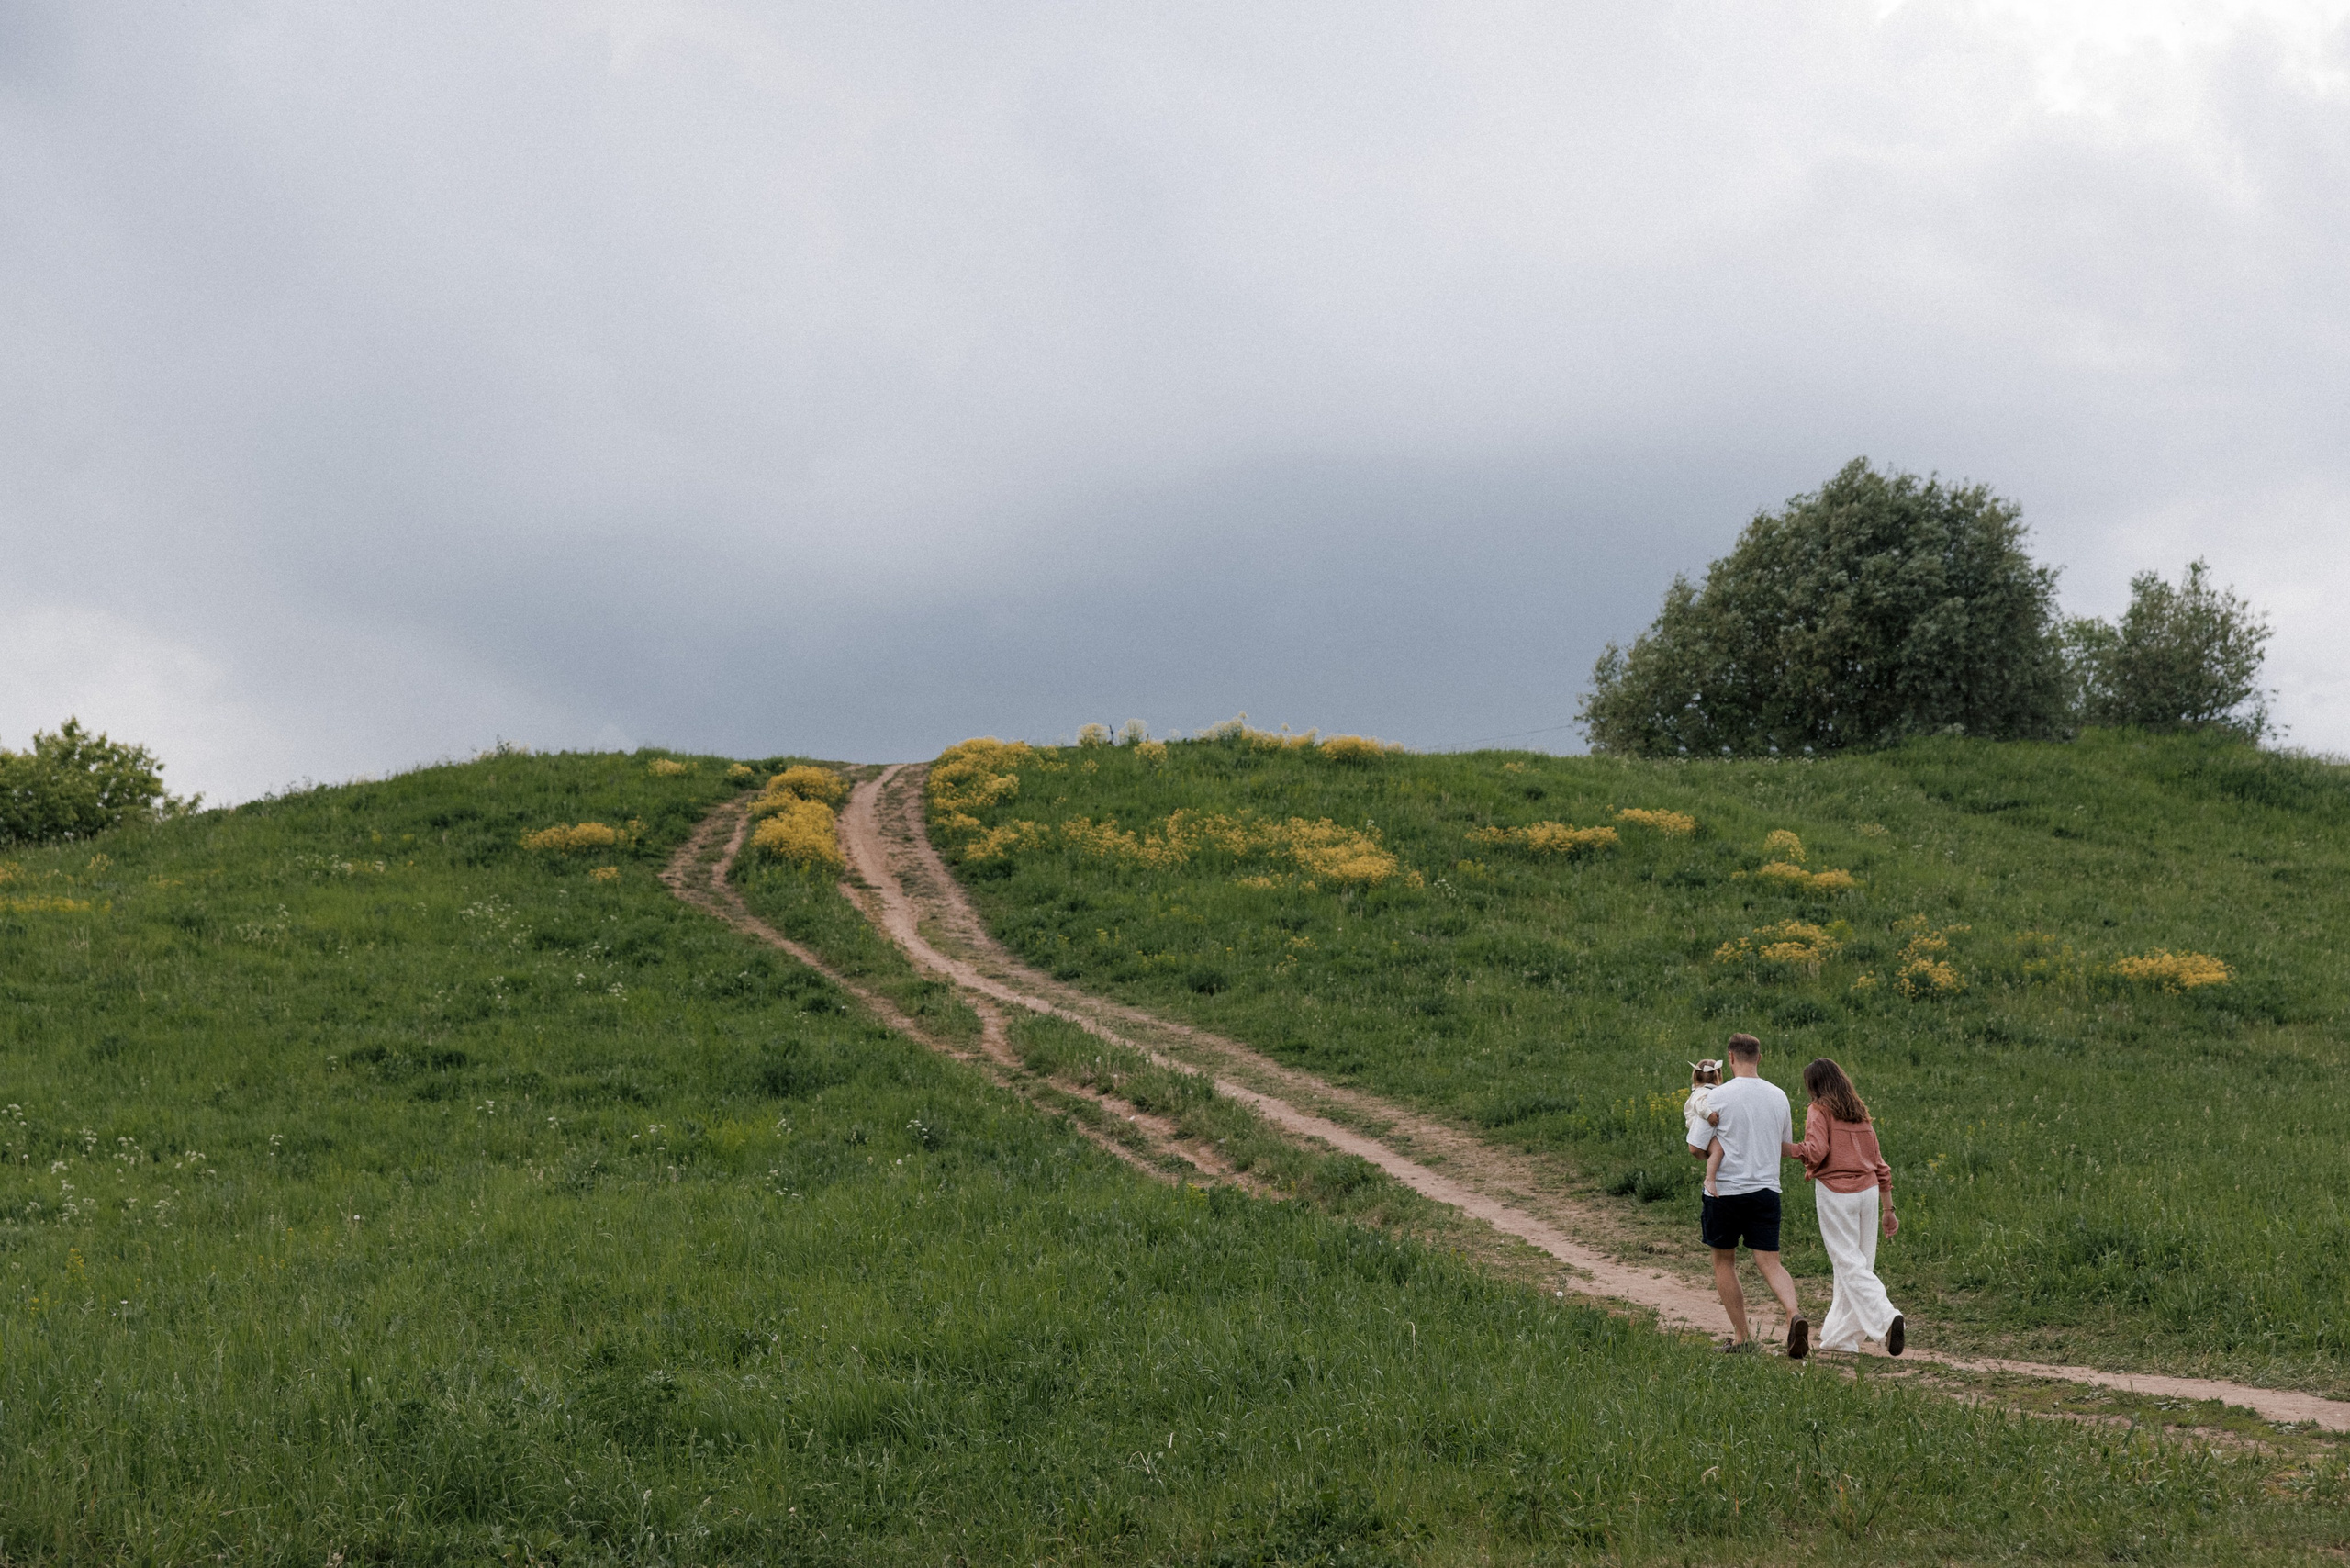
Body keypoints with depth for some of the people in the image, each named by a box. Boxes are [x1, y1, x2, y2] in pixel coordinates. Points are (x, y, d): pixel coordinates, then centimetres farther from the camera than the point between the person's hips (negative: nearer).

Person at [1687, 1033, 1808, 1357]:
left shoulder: (1719, 1097, -10)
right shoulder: (1779, 1096, 5)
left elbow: (1696, 1148, -8)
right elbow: (1786, 1149, 18)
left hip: (1726, 1190, -3)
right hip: (1766, 1189, 3)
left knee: (1724, 1261, 13)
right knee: (1770, 1262, 2)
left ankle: (1742, 1336, 13)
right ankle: (1794, 1314, -24)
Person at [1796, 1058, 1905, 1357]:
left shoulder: (1819, 1110, -4)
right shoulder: (1860, 1113, 15)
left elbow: (1816, 1151, -19)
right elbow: (1878, 1163, 15)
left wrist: (1809, 1167, 3)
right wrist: (1889, 1209, 18)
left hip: (1835, 1191, -7)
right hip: (1868, 1189, 7)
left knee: (1849, 1265, -6)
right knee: (1860, 1262, 12)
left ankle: (1888, 1318, -24)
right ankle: (1839, 1335, 19)